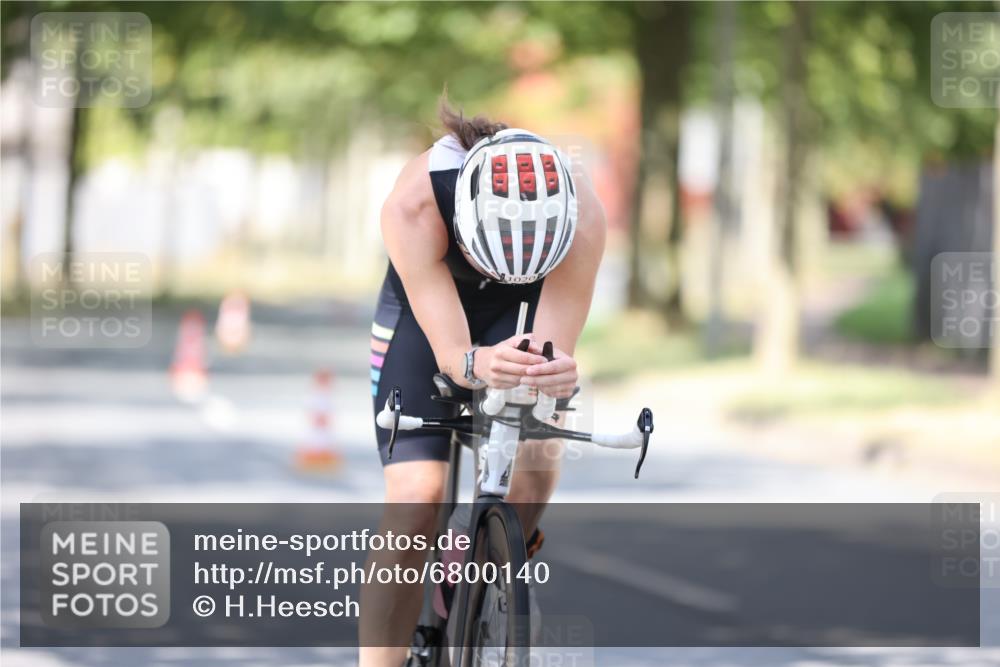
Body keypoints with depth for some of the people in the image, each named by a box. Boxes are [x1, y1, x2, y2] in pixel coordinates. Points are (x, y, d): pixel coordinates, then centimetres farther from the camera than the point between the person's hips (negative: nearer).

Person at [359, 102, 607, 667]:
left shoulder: (584, 215, -36)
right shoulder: (415, 203, -39)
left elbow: (557, 349, -35)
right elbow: (447, 350, -39)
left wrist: (558, 373, -59)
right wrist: (476, 365, -62)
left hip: (522, 312, 1)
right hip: (425, 309, -1)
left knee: (537, 464, -23)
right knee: (416, 499, -18)